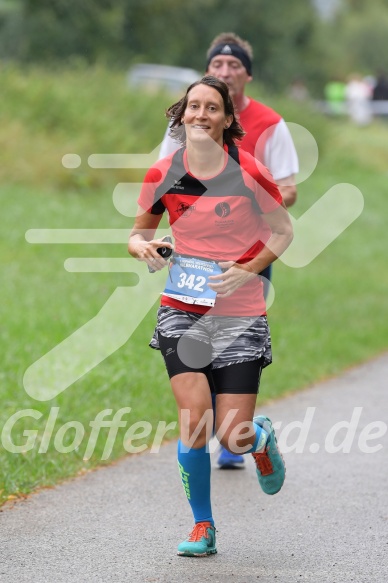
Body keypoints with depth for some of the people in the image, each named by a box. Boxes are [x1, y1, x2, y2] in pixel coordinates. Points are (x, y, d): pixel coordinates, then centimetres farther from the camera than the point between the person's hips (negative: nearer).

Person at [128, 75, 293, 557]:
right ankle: (202, 526, 8)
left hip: (240, 315, -1)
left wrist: (248, 270, -12)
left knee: (232, 438, -4)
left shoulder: (248, 172, -10)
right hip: (182, 312, 1)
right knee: (193, 421, -13)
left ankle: (261, 437, 36)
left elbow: (283, 231, 3)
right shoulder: (162, 174, -3)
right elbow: (138, 234, 11)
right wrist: (144, 248, -12)